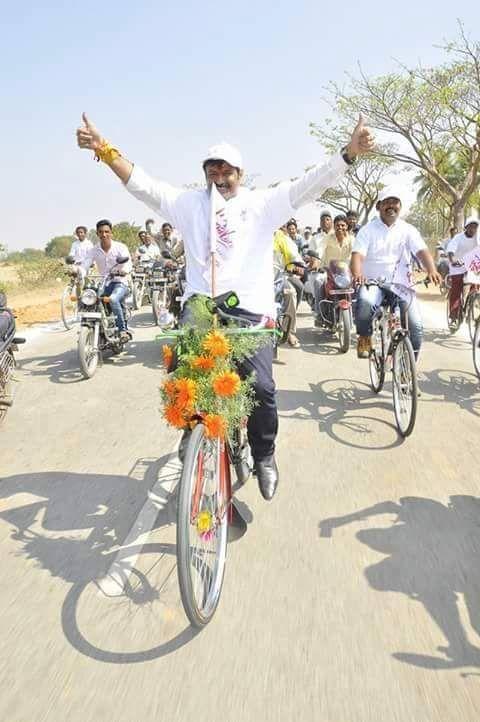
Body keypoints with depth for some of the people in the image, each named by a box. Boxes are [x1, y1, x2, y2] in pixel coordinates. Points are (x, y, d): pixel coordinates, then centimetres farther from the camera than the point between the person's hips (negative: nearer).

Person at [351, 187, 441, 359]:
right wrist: (357, 274, -34)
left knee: (415, 325, -12)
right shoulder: (368, 230, 3)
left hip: (400, 284, 2)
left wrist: (432, 270, -29)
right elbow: (357, 254, -11)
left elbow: (422, 251, -7)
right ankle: (365, 338, -7)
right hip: (373, 282, -2)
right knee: (365, 302, -37)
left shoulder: (408, 230, 8)